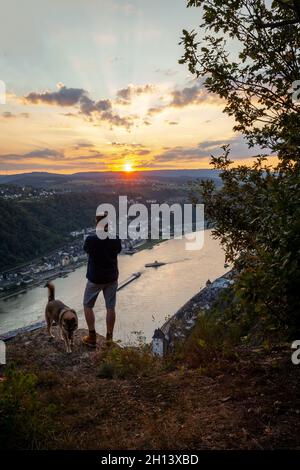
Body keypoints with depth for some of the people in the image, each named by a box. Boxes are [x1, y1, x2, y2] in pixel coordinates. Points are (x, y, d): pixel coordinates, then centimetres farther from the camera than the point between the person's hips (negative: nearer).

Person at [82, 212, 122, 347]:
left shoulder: (91, 239, -20)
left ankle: (92, 337, 19)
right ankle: (109, 338, 21)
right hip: (112, 278, 3)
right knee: (110, 307, 12)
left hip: (95, 279, -2)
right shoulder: (116, 239, -11)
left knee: (87, 306, 16)